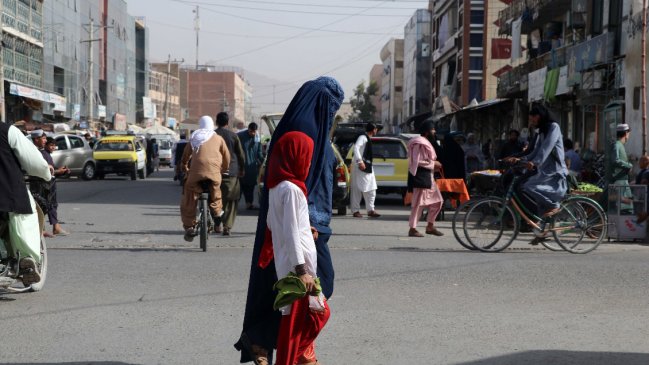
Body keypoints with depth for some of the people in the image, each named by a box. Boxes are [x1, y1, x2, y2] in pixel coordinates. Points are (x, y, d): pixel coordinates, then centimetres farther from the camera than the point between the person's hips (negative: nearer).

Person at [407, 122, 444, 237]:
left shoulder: (426, 143, 19)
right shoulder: (419, 143, -15)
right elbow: (417, 162, -21)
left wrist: (434, 164, 12)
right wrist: (433, 164, -13)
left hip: (428, 176, 11)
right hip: (420, 176, -11)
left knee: (437, 201, 12)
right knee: (419, 203, -8)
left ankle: (430, 226, 19)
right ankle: (413, 229, -3)